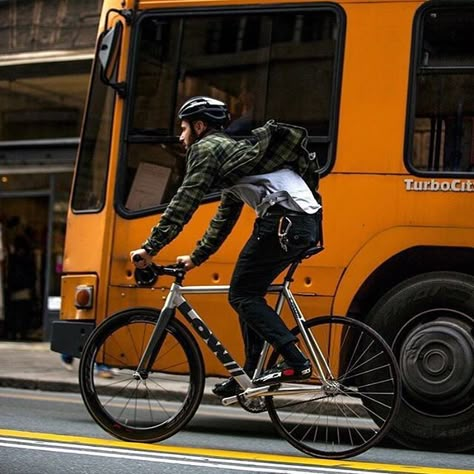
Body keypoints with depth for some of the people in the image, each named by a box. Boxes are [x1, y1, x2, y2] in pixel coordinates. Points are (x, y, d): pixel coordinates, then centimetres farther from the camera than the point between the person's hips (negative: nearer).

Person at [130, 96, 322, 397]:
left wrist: (150, 248, -1)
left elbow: (183, 204, -4)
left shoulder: (206, 148, 4)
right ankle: (252, 375, 18)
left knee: (242, 295, -3)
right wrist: (196, 258, 40)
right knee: (249, 293, 17)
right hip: (307, 221, 9)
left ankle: (296, 363, -14)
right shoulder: (233, 149, 33)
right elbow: (224, 218, 38)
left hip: (284, 220, -9)